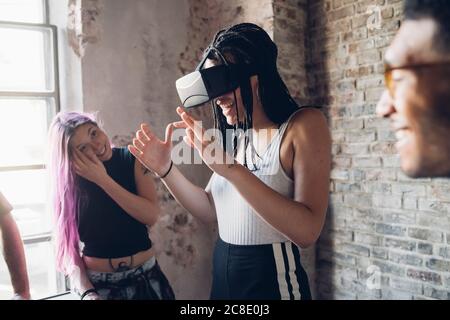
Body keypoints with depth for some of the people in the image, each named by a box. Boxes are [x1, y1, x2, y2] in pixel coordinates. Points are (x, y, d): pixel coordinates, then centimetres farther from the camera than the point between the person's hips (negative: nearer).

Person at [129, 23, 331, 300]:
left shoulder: (304, 125, -13)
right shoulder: (234, 136, 6)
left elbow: (307, 231, -23)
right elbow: (211, 211, 10)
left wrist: (231, 169, -30)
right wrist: (166, 169, -3)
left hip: (273, 279, -6)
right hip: (223, 276, 6)